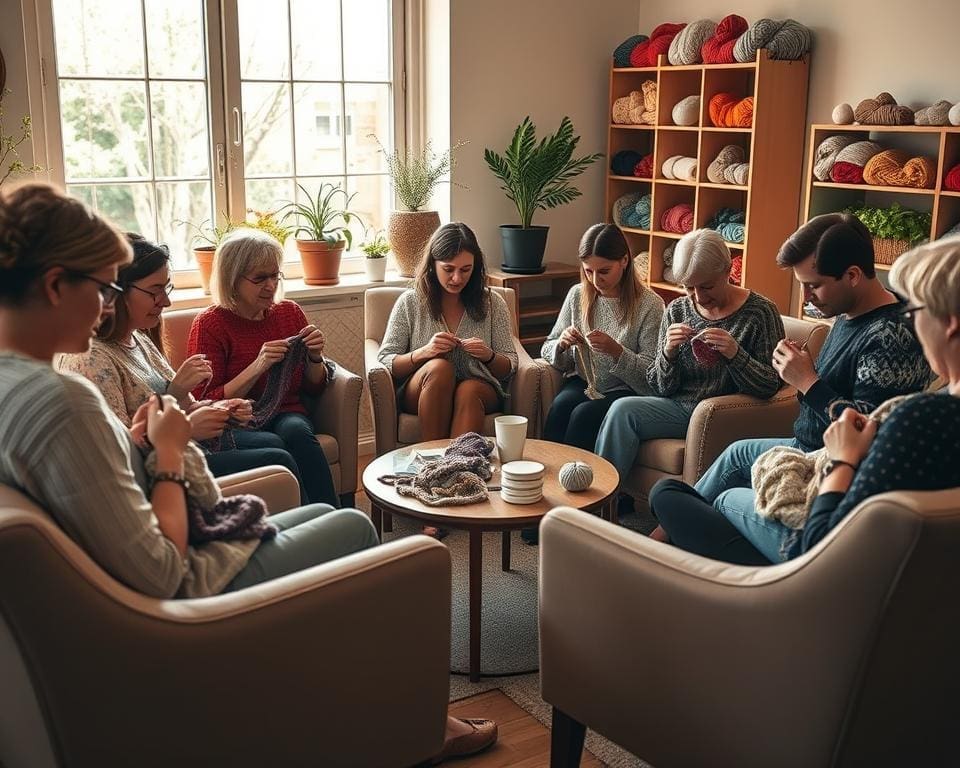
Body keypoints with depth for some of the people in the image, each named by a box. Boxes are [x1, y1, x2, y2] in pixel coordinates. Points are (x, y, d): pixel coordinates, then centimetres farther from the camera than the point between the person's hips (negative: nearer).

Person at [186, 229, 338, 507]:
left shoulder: (290, 312, 10)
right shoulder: (209, 324, -2)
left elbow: (314, 388, 16)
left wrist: (315, 358, -6)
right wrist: (257, 367, -19)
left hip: (287, 415, 3)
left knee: (295, 430, -33)